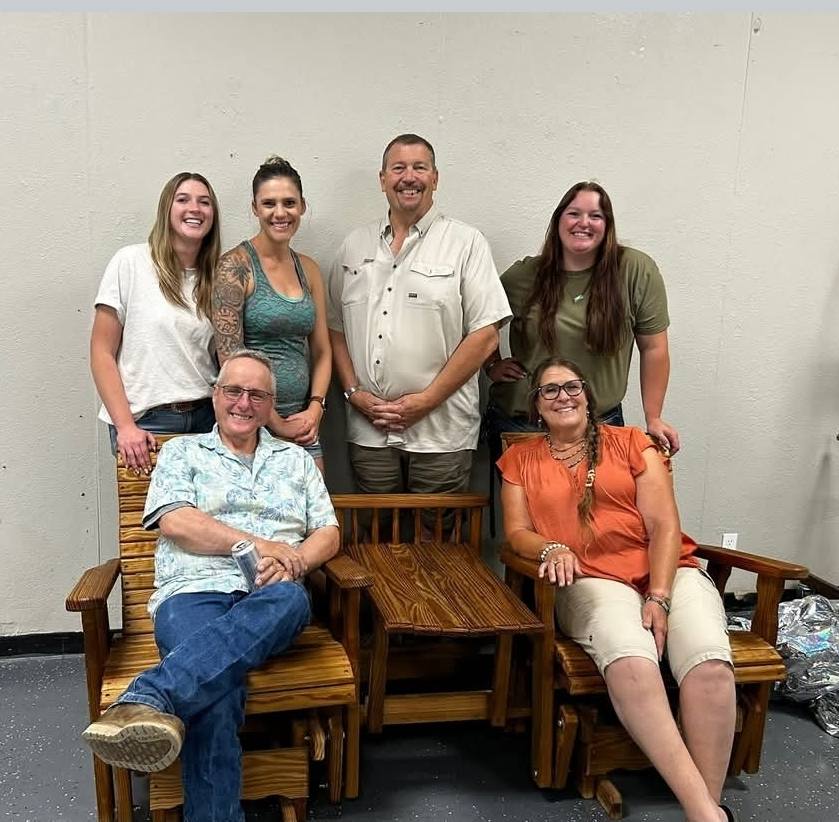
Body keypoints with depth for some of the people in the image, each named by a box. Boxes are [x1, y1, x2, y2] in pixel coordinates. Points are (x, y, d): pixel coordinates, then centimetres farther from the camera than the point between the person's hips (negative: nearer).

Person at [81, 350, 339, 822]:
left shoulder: (296, 460, 25)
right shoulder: (182, 452, 19)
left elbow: (328, 534, 17)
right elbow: (176, 522, 1)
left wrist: (295, 562, -7)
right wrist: (259, 544, -8)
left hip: (269, 595, 1)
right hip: (193, 592, -1)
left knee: (289, 600, -41)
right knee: (216, 696, -37)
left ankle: (150, 698, -56)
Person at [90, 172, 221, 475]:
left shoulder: (216, 277, 8)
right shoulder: (131, 262, -3)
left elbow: (224, 358, 12)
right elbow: (102, 353, -4)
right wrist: (125, 426, -11)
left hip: (206, 417, 4)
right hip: (145, 422, -3)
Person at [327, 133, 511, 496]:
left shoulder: (466, 243, 0)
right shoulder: (354, 246, 12)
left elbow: (485, 334, -7)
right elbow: (335, 328, 13)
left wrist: (427, 400, -11)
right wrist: (354, 392, -1)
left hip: (441, 434, -3)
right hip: (368, 433, 3)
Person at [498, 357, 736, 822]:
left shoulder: (631, 443, 13)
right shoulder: (520, 460, 17)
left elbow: (664, 526, 4)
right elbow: (516, 532, 9)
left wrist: (658, 598, -11)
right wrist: (551, 548, -16)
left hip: (668, 573, 2)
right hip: (591, 581, -1)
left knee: (710, 664, -30)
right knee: (630, 661, -36)